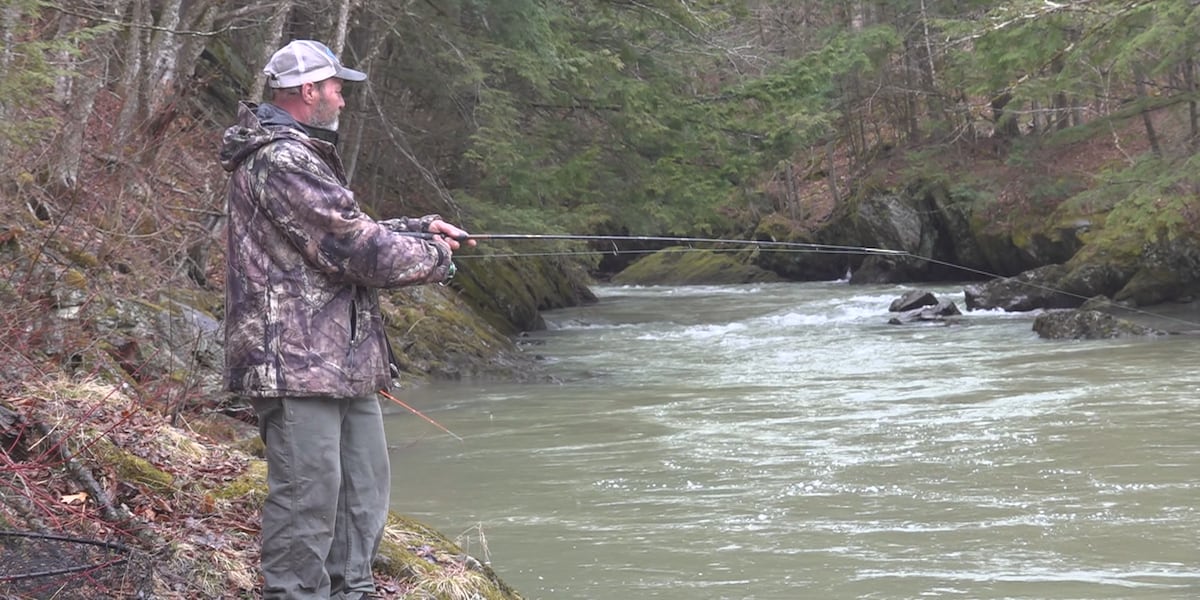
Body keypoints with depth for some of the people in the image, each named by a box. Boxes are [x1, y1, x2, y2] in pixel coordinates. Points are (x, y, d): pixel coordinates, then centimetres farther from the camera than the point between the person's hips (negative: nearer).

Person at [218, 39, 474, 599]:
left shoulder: (303, 154, 19)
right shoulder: (281, 160, -17)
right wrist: (434, 257, -4)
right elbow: (355, 248, -19)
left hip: (343, 359, 11)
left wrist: (421, 228, 13)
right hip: (295, 361, -11)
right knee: (309, 494, -7)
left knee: (364, 486, 18)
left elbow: (348, 232, 24)